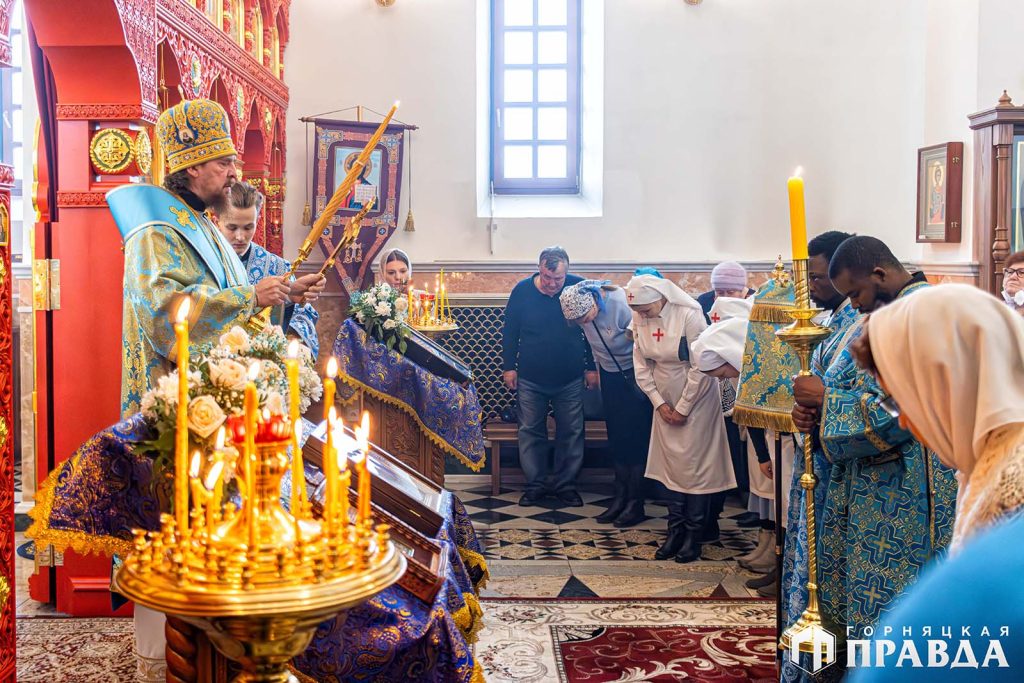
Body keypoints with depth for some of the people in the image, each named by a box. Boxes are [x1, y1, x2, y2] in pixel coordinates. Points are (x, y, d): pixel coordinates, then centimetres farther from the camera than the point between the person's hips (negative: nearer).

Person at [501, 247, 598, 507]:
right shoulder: (522, 291, -8)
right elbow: (509, 332, 3)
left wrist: (591, 367, 3)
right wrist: (509, 367, 2)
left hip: (570, 380, 0)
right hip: (530, 379, 0)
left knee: (571, 433, 6)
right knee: (531, 432, 6)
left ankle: (566, 485, 19)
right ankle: (535, 485, 18)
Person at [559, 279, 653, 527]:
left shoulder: (621, 305, -30)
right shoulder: (582, 308, -12)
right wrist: (597, 365, 13)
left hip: (634, 373, -6)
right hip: (610, 373, 6)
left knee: (635, 437, -3)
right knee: (616, 437, 8)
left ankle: (636, 503, 3)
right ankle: (621, 496, 17)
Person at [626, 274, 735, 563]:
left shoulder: (689, 315, -22)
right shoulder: (639, 318, -7)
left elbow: (701, 368, -18)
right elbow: (641, 365, 1)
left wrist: (683, 409, -13)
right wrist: (660, 404, -4)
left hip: (696, 399, -5)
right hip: (665, 401, 5)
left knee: (695, 466, 0)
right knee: (672, 463, 7)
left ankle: (694, 534, 11)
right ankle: (676, 529, 17)